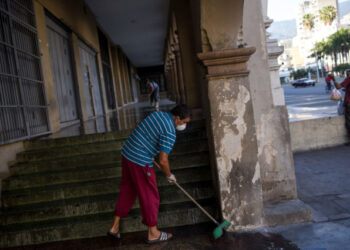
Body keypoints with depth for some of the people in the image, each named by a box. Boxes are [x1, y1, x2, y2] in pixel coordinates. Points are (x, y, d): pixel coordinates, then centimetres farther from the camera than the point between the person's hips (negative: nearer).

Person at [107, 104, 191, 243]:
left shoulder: (158, 114, 8)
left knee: (127, 192, 20)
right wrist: (169, 176, 0)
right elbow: (163, 161, -19)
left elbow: (138, 127, 22)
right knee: (150, 196, 6)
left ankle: (115, 227, 29)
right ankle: (153, 233, 20)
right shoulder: (170, 133, -17)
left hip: (127, 153, 9)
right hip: (140, 162, -9)